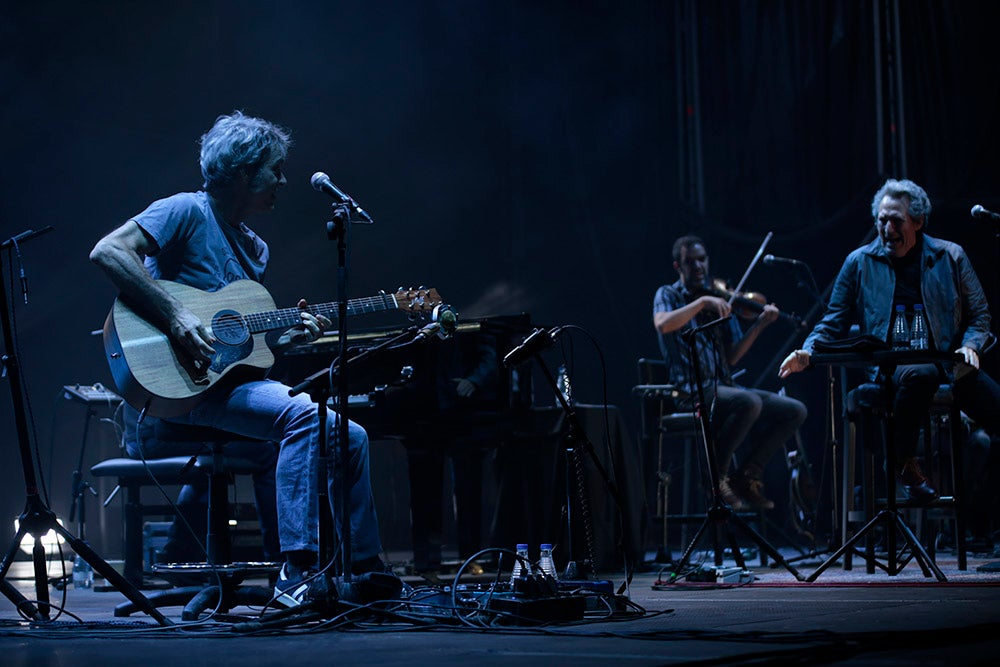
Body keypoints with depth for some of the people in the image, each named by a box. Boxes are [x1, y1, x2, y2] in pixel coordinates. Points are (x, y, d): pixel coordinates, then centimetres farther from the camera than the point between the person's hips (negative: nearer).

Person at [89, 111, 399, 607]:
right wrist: (175, 317, -26)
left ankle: (365, 569, 10)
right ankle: (296, 570, -31)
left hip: (233, 379, 9)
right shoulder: (187, 212, -6)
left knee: (351, 436, 1)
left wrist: (289, 336, 2)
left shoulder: (255, 249, 19)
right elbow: (108, 252, -21)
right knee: (303, 415, -30)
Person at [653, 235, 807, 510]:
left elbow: (731, 358, 11)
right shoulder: (668, 295, 6)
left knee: (794, 411, -7)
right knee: (749, 402, -34)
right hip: (692, 391, -6)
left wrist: (759, 324, 0)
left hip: (724, 388, 6)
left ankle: (747, 476, 0)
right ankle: (716, 476, -17)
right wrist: (703, 301, -21)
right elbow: (662, 324, -20)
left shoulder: (720, 300, 19)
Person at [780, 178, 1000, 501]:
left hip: (948, 361, 2)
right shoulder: (859, 263, 9)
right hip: (891, 365, -2)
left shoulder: (950, 256, 10)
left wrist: (970, 345, -4)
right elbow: (834, 322, 11)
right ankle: (906, 463, -18)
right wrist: (807, 352, -7)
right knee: (921, 374, -40)